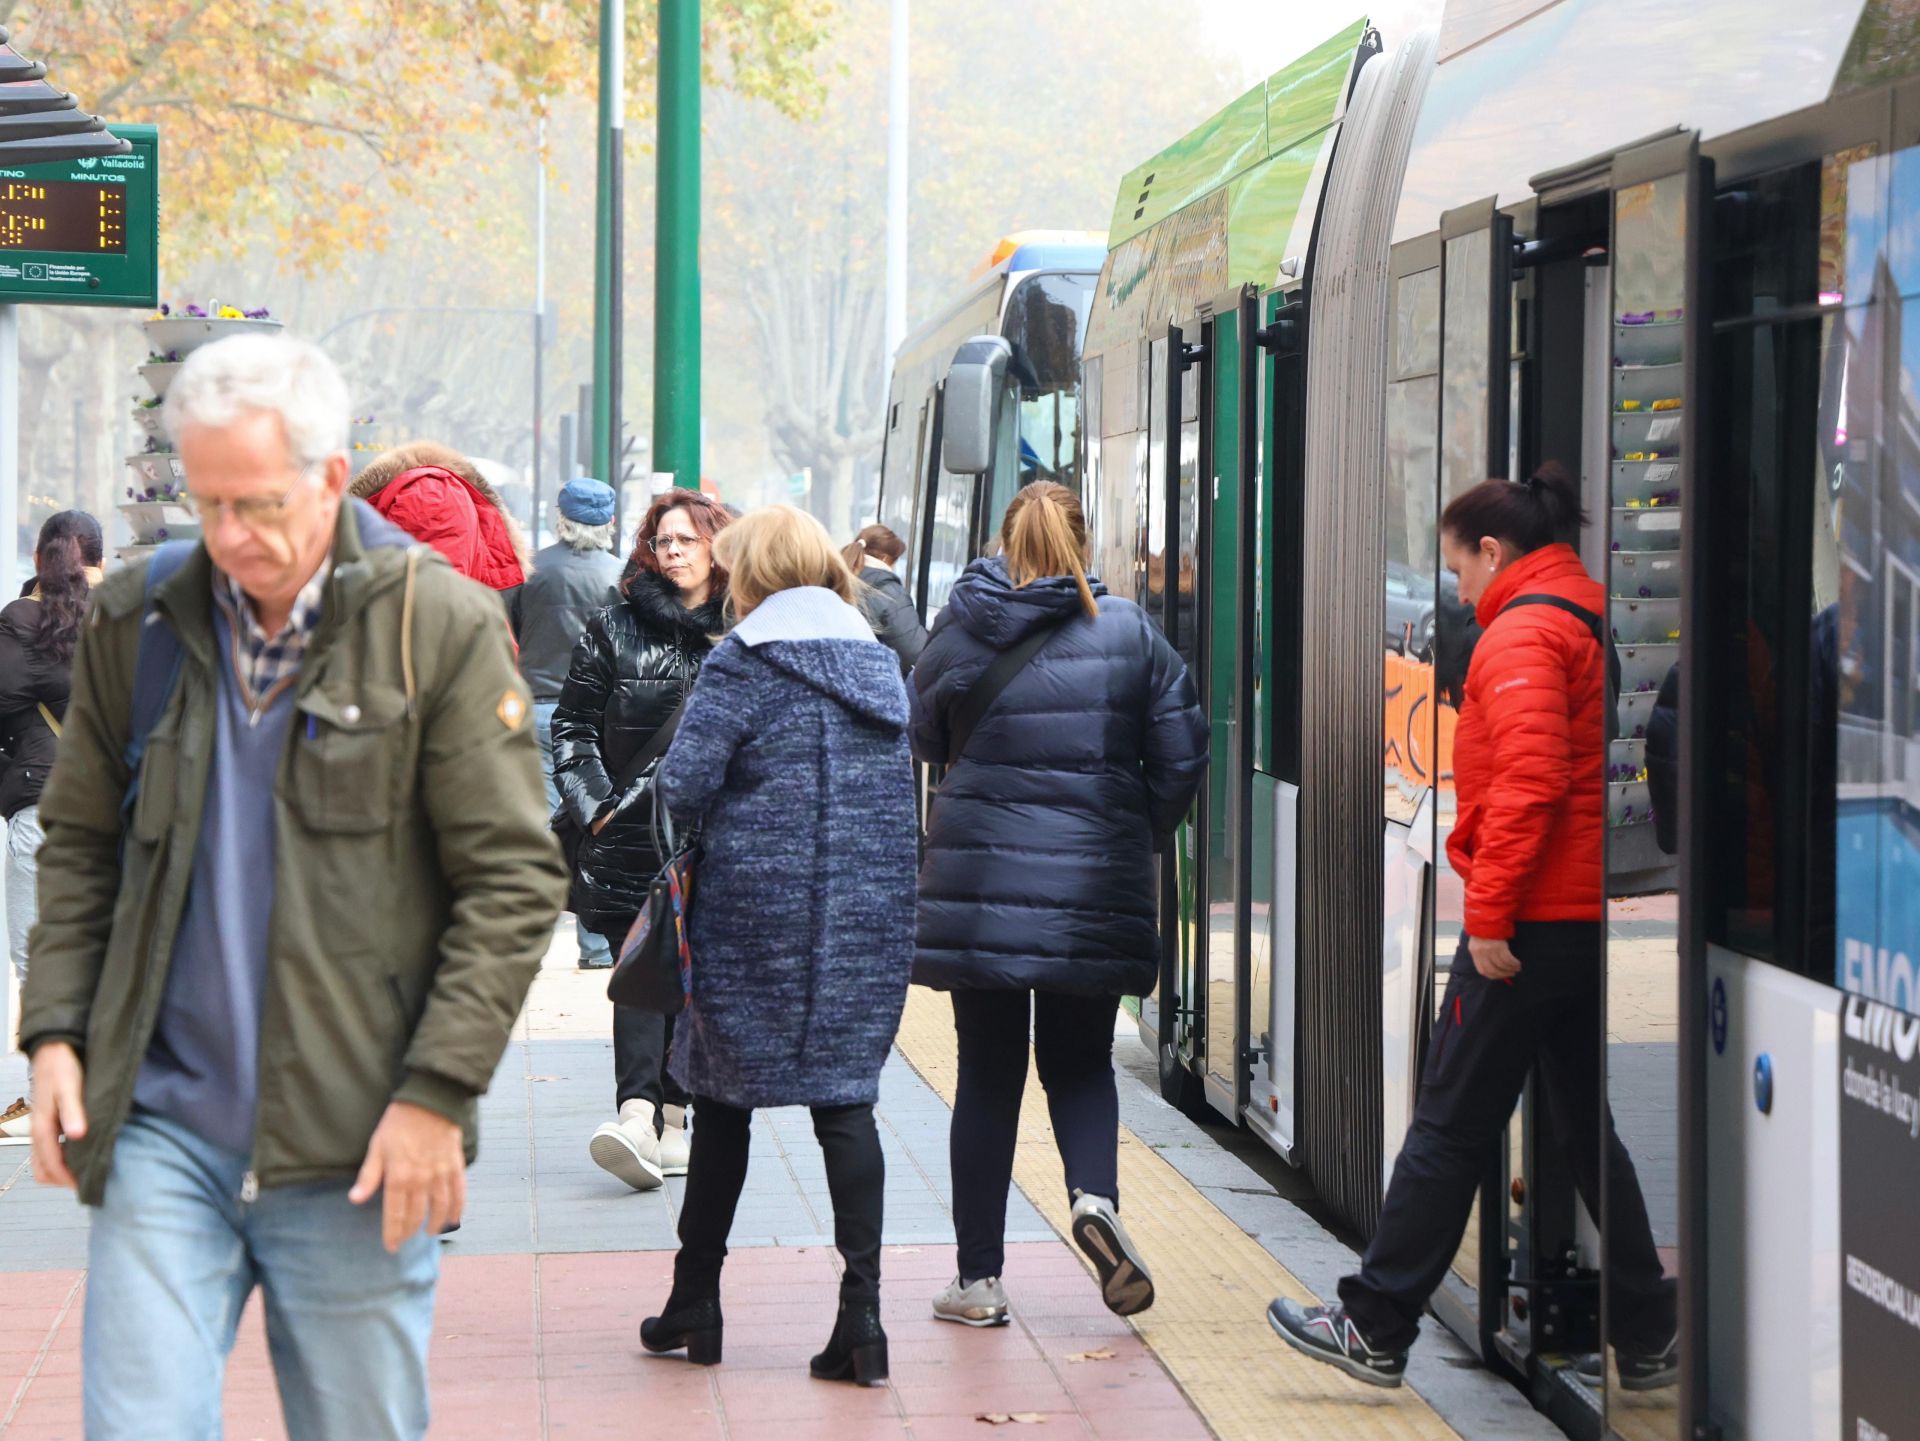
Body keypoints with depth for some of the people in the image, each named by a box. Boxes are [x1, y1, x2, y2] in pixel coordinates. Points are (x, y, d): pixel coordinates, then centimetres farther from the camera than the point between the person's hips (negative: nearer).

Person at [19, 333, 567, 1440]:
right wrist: (55, 1029, 4)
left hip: (359, 1144, -2)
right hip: (164, 1129, 3)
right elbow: (79, 842, 17)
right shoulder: (136, 621, 7)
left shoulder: (441, 628, -4)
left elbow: (514, 881, -5)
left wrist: (436, 1092, -10)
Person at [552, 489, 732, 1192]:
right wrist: (594, 805, -6)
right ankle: (637, 1115, -26)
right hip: (631, 835, -2)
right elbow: (572, 725, 5)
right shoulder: (615, 630, 4)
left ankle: (670, 1120, 12)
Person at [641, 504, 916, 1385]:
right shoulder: (879, 660, 11)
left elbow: (683, 785, -12)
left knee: (725, 1097, 9)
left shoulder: (743, 661, -8)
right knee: (846, 1099, 4)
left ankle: (695, 1303, 19)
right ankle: (861, 1310, -7)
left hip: (756, 910, -4)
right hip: (871, 914, 4)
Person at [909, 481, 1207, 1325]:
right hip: (1095, 890, 0)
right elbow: (1182, 753, -1)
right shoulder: (1128, 632, -2)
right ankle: (1095, 1195, -14)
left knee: (987, 1075, 8)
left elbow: (921, 740, 11)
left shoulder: (959, 631, -2)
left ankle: (979, 1279, 9)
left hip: (980, 882, 0)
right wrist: (1139, 834, 14)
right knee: (1080, 1062, 15)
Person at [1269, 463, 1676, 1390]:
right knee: (1587, 1130, 14)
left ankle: (1376, 1329, 7)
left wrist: (1489, 916, -20)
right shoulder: (1591, 623, 17)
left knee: (1448, 1129, -1)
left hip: (1533, 922, -9)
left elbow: (1529, 782, -24)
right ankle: (1647, 1340, 16)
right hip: (1593, 919, 9)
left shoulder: (1522, 633, -13)